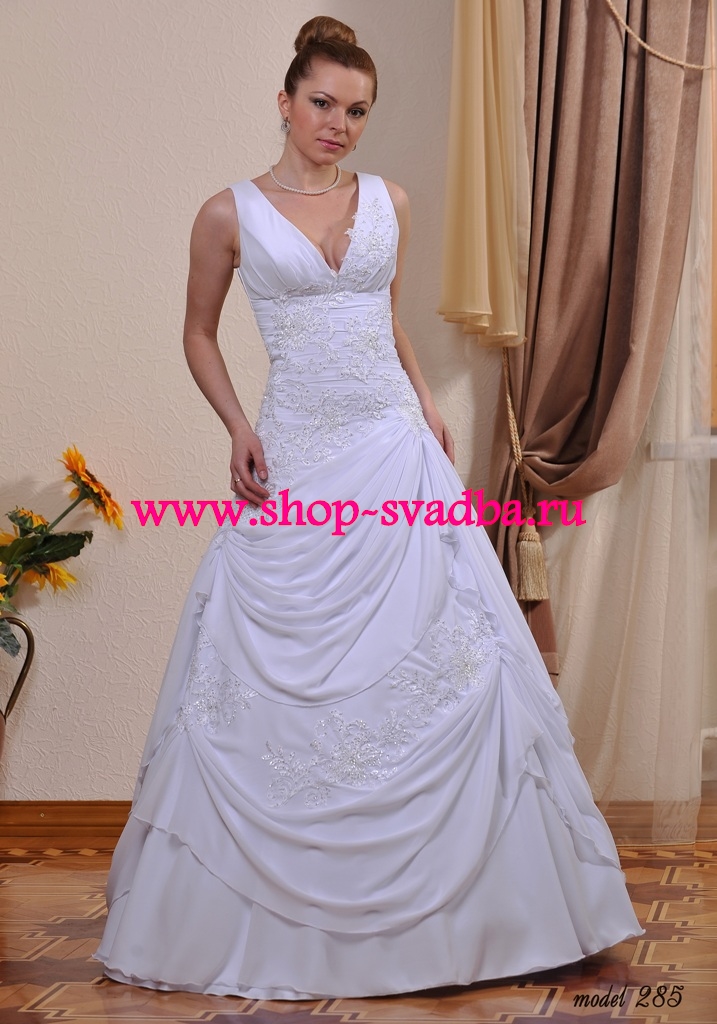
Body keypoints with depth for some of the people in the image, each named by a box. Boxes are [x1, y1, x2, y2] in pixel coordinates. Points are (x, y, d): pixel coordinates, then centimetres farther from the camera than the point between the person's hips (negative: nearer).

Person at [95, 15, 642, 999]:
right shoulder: (230, 213, 0)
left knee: (447, 664, 2)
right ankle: (270, 908, 19)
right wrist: (236, 428, -3)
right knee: (279, 684, 2)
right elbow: (199, 332, 10)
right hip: (294, 469, -3)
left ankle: (445, 898, 16)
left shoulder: (389, 202, 9)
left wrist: (427, 403, 8)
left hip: (397, 457, 3)